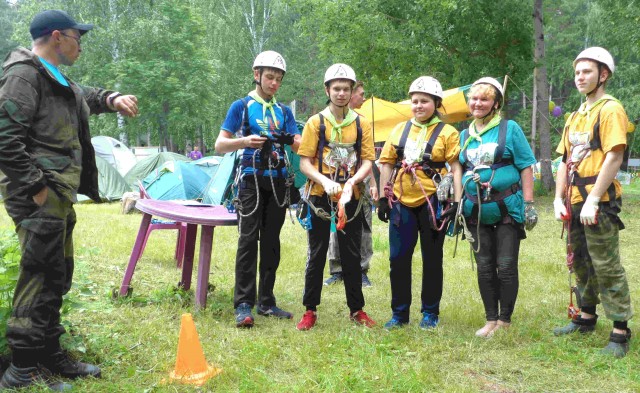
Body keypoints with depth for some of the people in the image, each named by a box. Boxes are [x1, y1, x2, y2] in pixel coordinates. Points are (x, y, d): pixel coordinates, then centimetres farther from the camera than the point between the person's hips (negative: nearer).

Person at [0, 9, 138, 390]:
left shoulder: (58, 79, 20)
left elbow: (86, 95, 40)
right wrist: (35, 187, -20)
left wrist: (112, 98, 18)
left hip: (58, 195, 10)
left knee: (58, 276, 15)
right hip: (39, 196, -10)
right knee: (42, 276, -9)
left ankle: (50, 355, 27)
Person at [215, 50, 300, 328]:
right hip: (252, 179, -4)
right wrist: (245, 141, -21)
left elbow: (300, 146, 6)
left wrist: (291, 140, -17)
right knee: (248, 239, -11)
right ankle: (243, 305, -9)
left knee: (271, 241, 7)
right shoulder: (242, 106, 3)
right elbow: (220, 145, -2)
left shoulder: (284, 111, 15)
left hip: (278, 180, 5)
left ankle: (266, 302, 14)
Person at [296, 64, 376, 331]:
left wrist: (352, 180, -19)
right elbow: (304, 162, -3)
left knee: (352, 254, 9)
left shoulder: (362, 124, 6)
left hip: (351, 197, 2)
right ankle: (310, 311, 13)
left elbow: (367, 161, 2)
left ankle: (356, 309, 20)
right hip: (319, 197, -1)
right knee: (316, 254, 5)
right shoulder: (316, 122, 1)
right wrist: (324, 181, -21)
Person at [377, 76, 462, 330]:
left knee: (432, 259, 8)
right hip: (402, 202, 4)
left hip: (433, 203, -3)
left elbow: (456, 168, -5)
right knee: (398, 258, 6)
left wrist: (457, 201, -13)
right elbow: (387, 164, 12)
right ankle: (399, 313, 18)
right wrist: (383, 198, 7)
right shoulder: (400, 130, 10)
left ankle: (430, 313, 20)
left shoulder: (447, 133, -1)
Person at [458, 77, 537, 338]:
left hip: (507, 208, -4)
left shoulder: (510, 129, -1)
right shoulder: (464, 135, 11)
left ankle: (505, 321, 12)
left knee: (506, 266, 0)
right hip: (476, 211, 4)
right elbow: (459, 169, 20)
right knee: (484, 267, 8)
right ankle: (491, 320, 19)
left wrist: (528, 204, -8)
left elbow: (525, 167, -3)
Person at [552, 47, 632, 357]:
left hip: (599, 203, -8)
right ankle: (587, 318, 31)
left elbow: (614, 158, -17)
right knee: (581, 262, 17)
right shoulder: (574, 117, 16)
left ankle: (620, 332, 2)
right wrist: (560, 198, 6)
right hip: (575, 202, 8)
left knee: (607, 266, -5)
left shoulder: (610, 110, -8)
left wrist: (593, 201, -21)